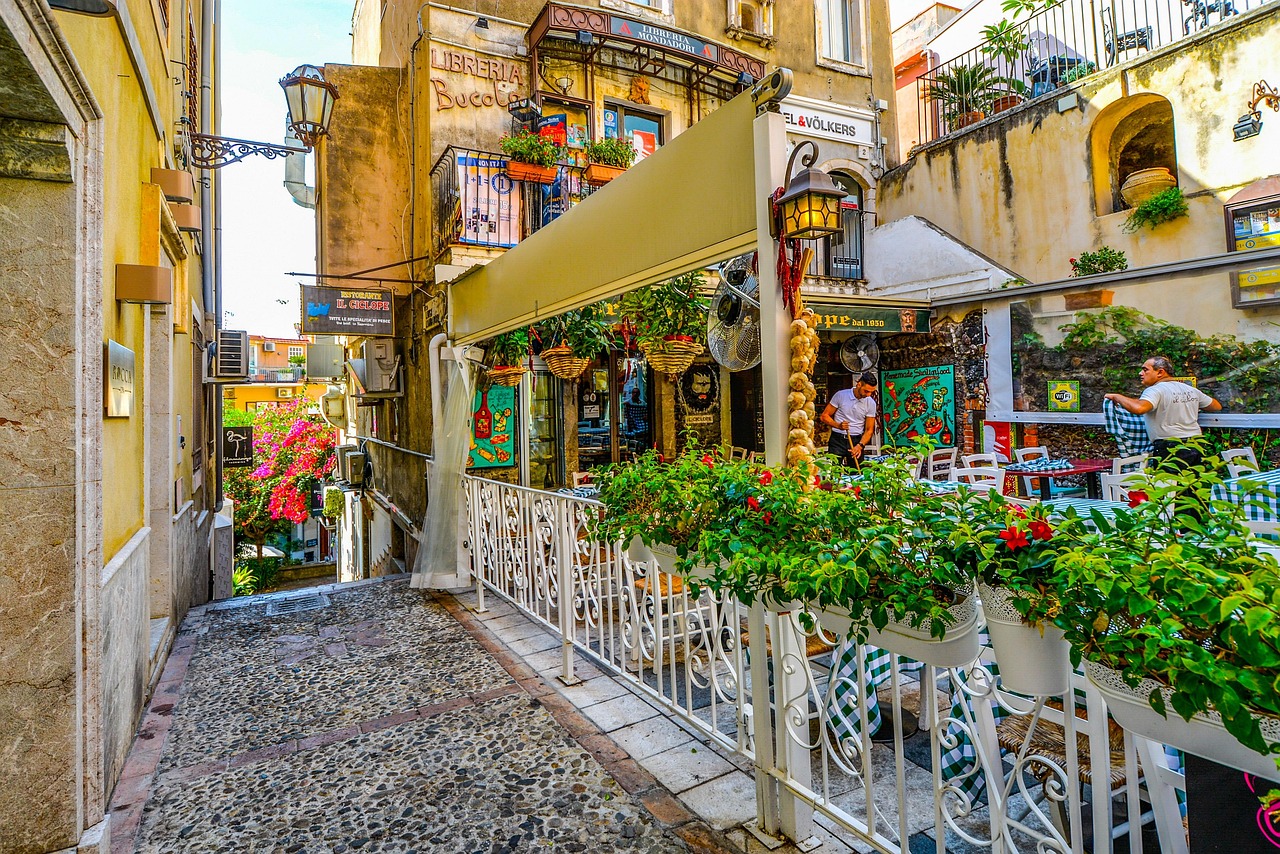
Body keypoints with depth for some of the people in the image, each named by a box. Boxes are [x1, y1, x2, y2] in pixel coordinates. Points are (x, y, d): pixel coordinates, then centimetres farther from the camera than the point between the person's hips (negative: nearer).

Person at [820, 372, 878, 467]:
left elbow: (869, 430, 3)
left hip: (857, 441, 2)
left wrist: (860, 445, -14)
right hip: (837, 440, -2)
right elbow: (824, 416, -1)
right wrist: (838, 425, -18)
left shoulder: (871, 403, 1)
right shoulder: (841, 395, -4)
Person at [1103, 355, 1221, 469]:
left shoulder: (1155, 390, -12)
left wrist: (1117, 396, -17)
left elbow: (1139, 408, -32)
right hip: (1197, 447, 8)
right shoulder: (1191, 389, 13)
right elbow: (1217, 406, 26)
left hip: (1170, 450, -7)